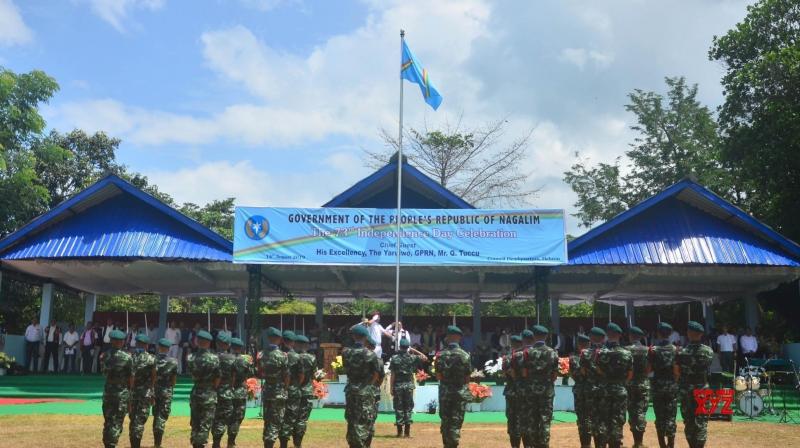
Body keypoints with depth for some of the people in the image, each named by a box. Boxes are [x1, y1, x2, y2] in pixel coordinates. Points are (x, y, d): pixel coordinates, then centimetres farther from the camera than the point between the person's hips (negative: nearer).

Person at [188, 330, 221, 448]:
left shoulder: (191, 357, -1)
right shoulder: (214, 358, -12)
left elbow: (191, 374, 5)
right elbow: (217, 379, -8)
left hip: (195, 393, 4)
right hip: (209, 395, -4)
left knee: (195, 423, 14)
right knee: (205, 424, 2)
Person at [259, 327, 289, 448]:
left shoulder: (261, 354, 2)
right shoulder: (282, 355, -13)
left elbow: (259, 374, 6)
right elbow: (286, 376, -10)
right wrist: (286, 390, 2)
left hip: (266, 391, 5)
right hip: (279, 392, -5)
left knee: (267, 420, 14)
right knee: (276, 421, 1)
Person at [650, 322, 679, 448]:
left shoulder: (653, 350, -4)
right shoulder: (675, 349, -2)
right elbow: (677, 370, -6)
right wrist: (675, 381, 10)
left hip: (657, 386, -1)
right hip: (672, 385, 1)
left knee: (659, 417, 6)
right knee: (670, 416, 5)